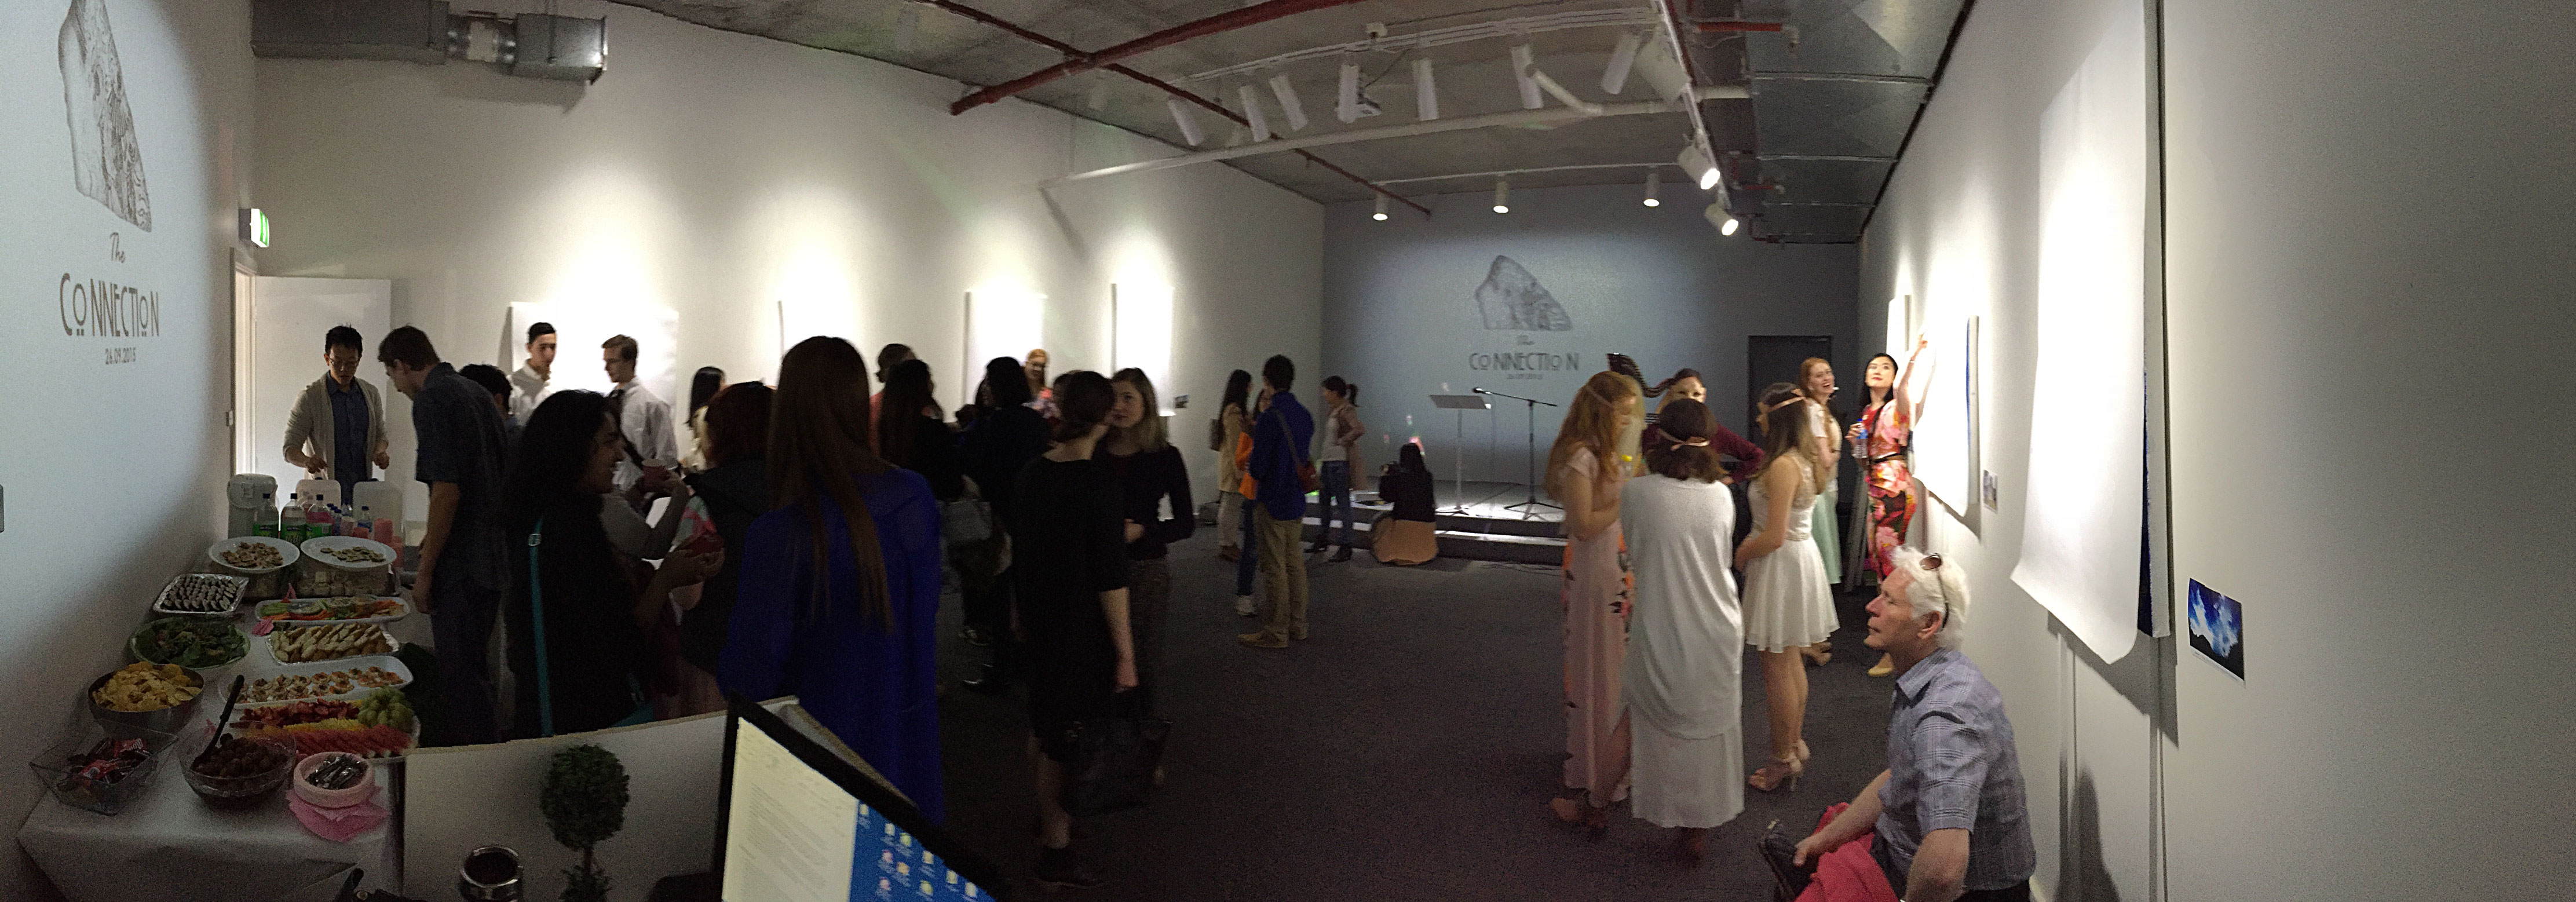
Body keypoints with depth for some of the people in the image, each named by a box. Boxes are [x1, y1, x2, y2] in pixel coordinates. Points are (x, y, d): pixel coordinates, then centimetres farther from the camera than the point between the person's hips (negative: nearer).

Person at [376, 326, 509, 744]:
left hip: (461, 568, -9)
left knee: (461, 679, -3)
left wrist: (425, 572, -16)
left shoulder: (431, 400, -12)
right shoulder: (477, 392, 15)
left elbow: (447, 490, -21)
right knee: (471, 668, 20)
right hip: (493, 560, 10)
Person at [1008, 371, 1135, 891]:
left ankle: (1049, 815, 43)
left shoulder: (1032, 476, 0)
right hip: (1085, 631, -7)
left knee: (1044, 724, 23)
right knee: (1070, 735, 5)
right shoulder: (1098, 483, -21)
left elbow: (1020, 553, 11)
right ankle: (1057, 852, 18)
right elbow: (1111, 578, -20)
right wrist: (1125, 652, -14)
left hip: (1041, 622, 7)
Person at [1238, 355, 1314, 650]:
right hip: (1297, 502, 8)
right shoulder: (1305, 415, 5)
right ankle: (1297, 626, 23)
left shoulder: (1270, 418, -19)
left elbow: (1257, 468, -19)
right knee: (1294, 564, 16)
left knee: (1275, 569, 0)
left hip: (1273, 503, -8)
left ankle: (1276, 633, 6)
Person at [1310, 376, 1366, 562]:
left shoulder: (1346, 410, -16)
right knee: (1324, 499, 18)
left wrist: (1342, 441, -21)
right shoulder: (1333, 410, 12)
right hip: (1328, 461, 10)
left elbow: (1360, 429, -31)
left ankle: (1346, 547, 1)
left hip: (1340, 462, -10)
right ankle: (1323, 539, 32)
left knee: (1343, 504, -5)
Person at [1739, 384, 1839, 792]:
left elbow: (1774, 537, -25)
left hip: (1781, 565, -10)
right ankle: (1795, 745, 32)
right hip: (1801, 556, 10)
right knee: (1791, 662, 20)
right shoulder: (1806, 457, 5)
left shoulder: (1783, 466, -24)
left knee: (1776, 667, 1)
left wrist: (1740, 553, -9)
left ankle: (1782, 761, 11)